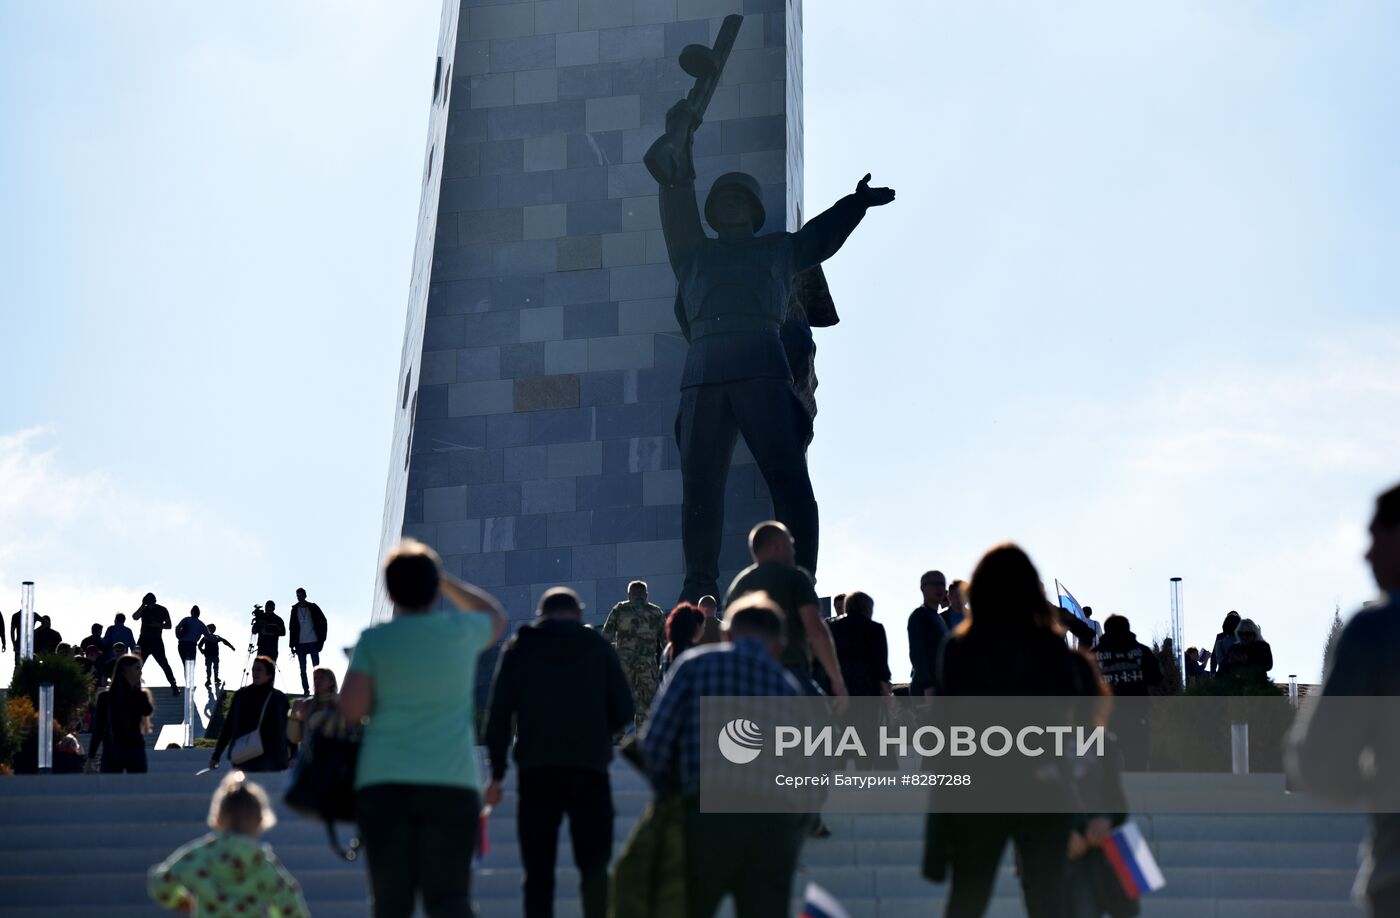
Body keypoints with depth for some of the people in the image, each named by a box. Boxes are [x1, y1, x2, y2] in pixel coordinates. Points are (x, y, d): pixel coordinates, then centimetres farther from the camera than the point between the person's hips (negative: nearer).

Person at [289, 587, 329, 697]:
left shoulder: (313, 608, 2)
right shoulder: (295, 610, 7)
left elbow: (323, 622, 4)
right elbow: (292, 628, 7)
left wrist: (322, 639, -2)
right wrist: (292, 644, 2)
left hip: (313, 642, -2)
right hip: (300, 643, 2)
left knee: (316, 667, -2)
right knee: (303, 669, 3)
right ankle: (306, 690, 7)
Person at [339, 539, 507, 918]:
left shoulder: (374, 640, 2)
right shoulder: (461, 632, 6)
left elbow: (351, 710, -5)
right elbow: (496, 616, 29)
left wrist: (384, 692, 14)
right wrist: (444, 579, 32)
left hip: (382, 785, 0)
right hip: (453, 784, 0)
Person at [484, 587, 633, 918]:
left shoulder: (518, 648, 9)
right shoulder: (598, 645, 9)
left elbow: (498, 713, 3)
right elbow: (624, 710, 4)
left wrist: (497, 773, 6)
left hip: (536, 769, 1)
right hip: (589, 767, 0)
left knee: (538, 869, 5)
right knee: (594, 865, 6)